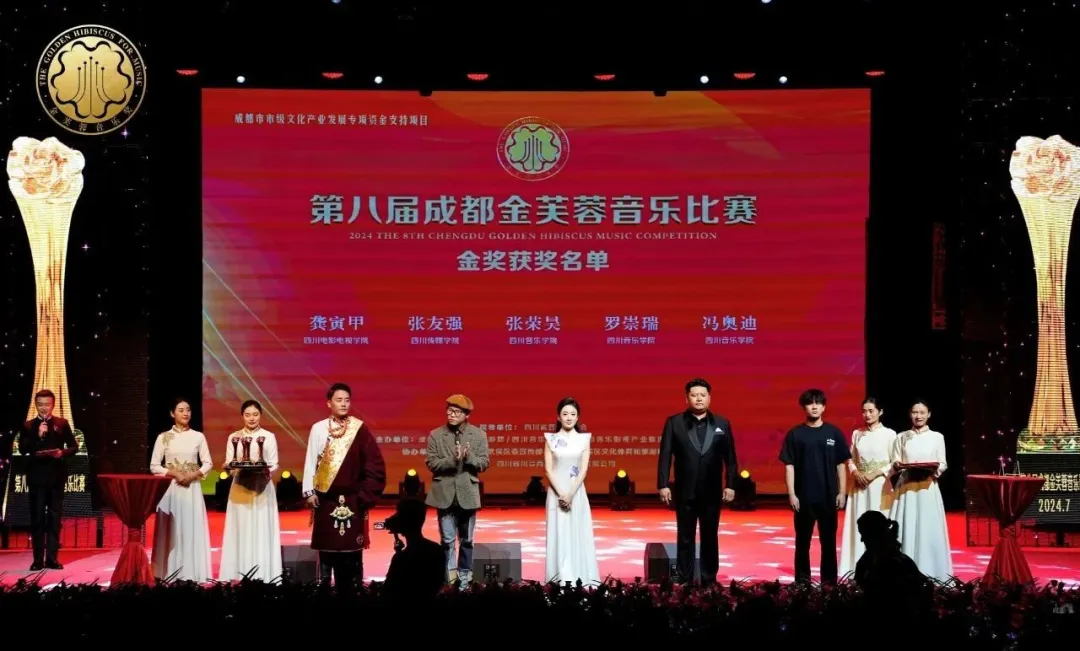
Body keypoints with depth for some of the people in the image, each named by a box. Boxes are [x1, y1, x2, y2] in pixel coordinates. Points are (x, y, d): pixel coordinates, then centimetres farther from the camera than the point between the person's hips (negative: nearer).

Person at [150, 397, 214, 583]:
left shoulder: (198, 437, 6)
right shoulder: (163, 437, 2)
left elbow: (208, 463, 6)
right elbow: (154, 466, 1)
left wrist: (194, 475, -11)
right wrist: (174, 474, -12)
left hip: (193, 489, 1)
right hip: (170, 488, -1)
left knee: (193, 529, -2)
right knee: (171, 530, -2)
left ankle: (192, 573, 1)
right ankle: (171, 573, 1)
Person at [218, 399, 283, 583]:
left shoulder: (269, 437, 4)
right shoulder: (233, 437, 9)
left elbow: (274, 465, 1)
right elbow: (228, 465, 5)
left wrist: (264, 470, -19)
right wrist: (231, 468, -18)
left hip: (262, 490, -1)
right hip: (240, 490, 1)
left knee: (262, 531, -4)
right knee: (241, 531, -1)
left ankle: (262, 576, -2)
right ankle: (239, 576, 2)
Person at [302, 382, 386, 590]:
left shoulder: (360, 429, -1)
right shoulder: (318, 429, 1)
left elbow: (375, 464, -1)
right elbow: (310, 462, 3)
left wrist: (366, 494, -5)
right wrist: (309, 491, -3)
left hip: (352, 500, 0)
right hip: (326, 500, 1)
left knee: (351, 550, 0)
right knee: (327, 548, 3)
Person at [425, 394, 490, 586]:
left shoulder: (478, 435, 0)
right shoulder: (435, 435, -1)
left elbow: (484, 463, -3)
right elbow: (431, 463, -7)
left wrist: (469, 457, -22)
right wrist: (452, 459, -22)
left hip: (467, 494, 1)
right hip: (445, 494, -1)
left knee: (466, 540, 9)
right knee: (447, 540, 2)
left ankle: (464, 579, 18)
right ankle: (449, 580, 6)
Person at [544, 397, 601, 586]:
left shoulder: (584, 439, 5)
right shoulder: (551, 439, 3)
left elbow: (584, 469, -2)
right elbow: (548, 469, -2)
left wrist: (571, 494, -13)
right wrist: (560, 493, -13)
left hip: (577, 492, 1)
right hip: (557, 492, -1)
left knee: (578, 534, 0)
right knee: (559, 534, -3)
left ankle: (581, 579, 4)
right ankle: (561, 579, -2)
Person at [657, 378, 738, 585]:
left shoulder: (722, 424, 6)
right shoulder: (674, 422, 1)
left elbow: (730, 458, 5)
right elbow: (665, 456, -3)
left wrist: (730, 484, -2)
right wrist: (663, 485, -9)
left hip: (712, 492, 1)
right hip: (685, 491, -1)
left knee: (710, 538, 7)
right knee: (685, 538, 5)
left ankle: (709, 580, 14)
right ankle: (684, 581, 10)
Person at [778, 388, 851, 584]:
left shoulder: (833, 433, 3)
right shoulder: (795, 434, 0)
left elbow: (841, 464, 5)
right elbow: (789, 465, -1)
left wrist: (842, 492, 0)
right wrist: (791, 494, -7)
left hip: (829, 496, 1)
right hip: (804, 497, -1)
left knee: (828, 541, 5)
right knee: (802, 541, 5)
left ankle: (829, 581, 12)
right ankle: (802, 581, 12)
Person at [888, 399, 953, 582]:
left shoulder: (937, 437, 6)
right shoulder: (901, 438, 9)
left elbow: (943, 465, 5)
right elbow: (894, 464, 8)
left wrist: (934, 468, -16)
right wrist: (897, 465, -14)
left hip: (928, 489, -1)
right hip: (906, 489, 1)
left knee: (928, 530, -3)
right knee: (906, 529, -3)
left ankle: (929, 573, 1)